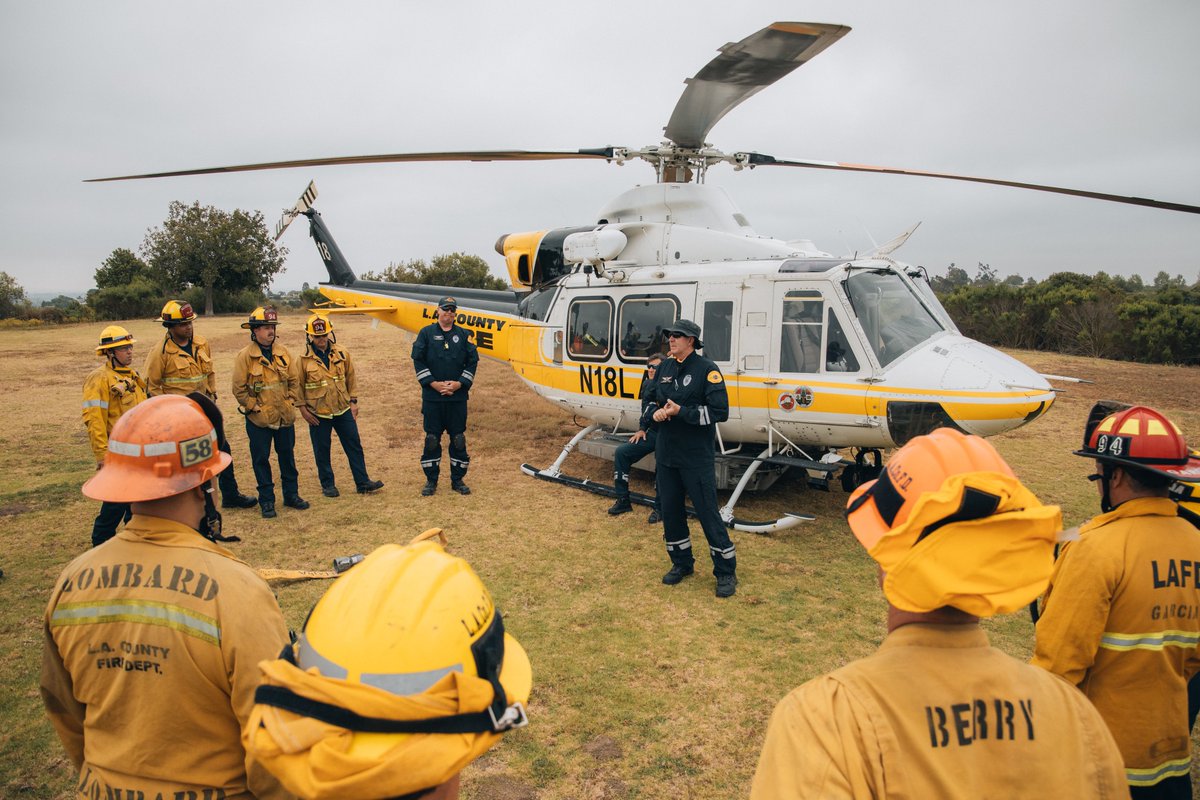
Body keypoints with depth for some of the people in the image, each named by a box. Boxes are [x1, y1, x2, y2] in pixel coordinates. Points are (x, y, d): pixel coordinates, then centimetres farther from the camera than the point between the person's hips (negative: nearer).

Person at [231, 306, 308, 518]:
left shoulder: (283, 352, 2)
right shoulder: (245, 356, -10)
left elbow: (294, 380, 10)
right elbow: (239, 389, -8)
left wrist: (290, 401, 0)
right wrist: (255, 407, -11)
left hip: (285, 417, 4)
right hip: (259, 420, -4)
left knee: (287, 455, 13)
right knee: (261, 459, 5)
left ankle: (291, 495, 25)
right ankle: (266, 500, 16)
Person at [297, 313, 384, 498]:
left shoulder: (342, 353, -1)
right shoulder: (304, 359, -9)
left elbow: (350, 378, 6)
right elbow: (298, 385, -3)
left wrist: (353, 401, 4)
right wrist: (303, 409, -5)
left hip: (343, 410, 3)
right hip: (318, 414, -2)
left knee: (354, 446, 6)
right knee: (322, 451, 8)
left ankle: (362, 482, 16)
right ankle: (327, 484, 23)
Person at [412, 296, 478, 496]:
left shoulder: (464, 335, 8)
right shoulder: (426, 333, 4)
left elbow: (472, 362, 5)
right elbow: (418, 361, -1)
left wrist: (459, 384, -7)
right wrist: (433, 383, -10)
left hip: (458, 396, 1)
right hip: (432, 396, -1)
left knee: (458, 438, 5)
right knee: (432, 438, 4)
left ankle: (457, 479, 15)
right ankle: (431, 480, 15)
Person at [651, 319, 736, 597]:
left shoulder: (706, 369, -10)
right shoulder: (665, 368, 9)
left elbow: (719, 411, -17)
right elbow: (651, 399, 20)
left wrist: (680, 411, -21)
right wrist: (656, 412, -4)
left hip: (697, 457, -6)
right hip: (666, 453, 7)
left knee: (708, 512, -1)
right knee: (669, 510, 13)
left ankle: (726, 572, 12)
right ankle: (682, 564, 30)